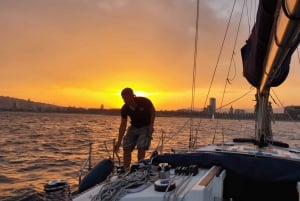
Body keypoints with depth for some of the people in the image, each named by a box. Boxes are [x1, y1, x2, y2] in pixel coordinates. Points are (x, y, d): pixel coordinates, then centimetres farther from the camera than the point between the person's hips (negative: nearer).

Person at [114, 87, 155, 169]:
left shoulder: (144, 102, -25)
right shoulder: (124, 109, -15)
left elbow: (153, 111, -6)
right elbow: (123, 125, -10)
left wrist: (151, 125, -16)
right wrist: (119, 141, -13)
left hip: (145, 127, -3)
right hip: (133, 127, 4)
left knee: (141, 148, -17)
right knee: (126, 149, -3)